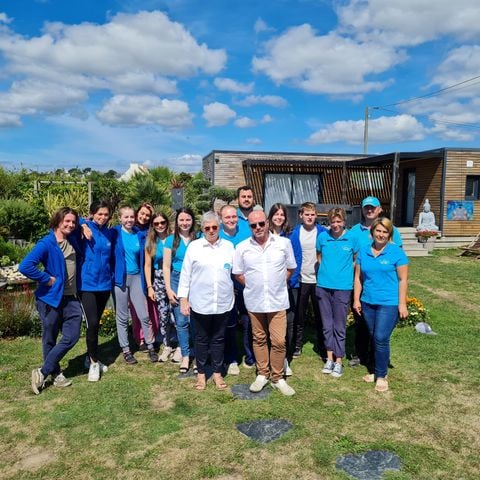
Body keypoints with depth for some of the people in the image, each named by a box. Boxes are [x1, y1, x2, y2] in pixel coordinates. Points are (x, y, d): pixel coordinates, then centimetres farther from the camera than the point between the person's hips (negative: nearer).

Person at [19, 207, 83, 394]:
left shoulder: (73, 240, 5)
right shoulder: (46, 243, -15)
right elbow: (25, 266, -25)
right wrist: (47, 279, -19)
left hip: (71, 298, 6)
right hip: (51, 298, -6)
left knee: (72, 337, 3)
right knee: (50, 340, 8)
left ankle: (43, 372, 15)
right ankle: (55, 374, 24)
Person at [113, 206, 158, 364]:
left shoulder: (139, 235, 5)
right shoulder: (115, 233, -3)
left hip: (136, 277, 2)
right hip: (119, 278, -2)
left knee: (144, 315, 2)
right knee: (122, 317, 7)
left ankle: (150, 347, 16)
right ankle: (126, 350, 18)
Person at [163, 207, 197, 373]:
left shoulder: (198, 239, 4)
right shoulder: (171, 240, 5)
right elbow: (166, 266, 5)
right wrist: (169, 289, -2)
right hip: (177, 281, 1)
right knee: (181, 321, 2)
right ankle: (185, 355, 15)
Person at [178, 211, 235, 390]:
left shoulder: (228, 246, 5)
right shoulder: (194, 246, -1)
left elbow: (235, 271, 9)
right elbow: (185, 274, 0)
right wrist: (183, 298, -3)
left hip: (223, 302, 2)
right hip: (200, 303, -1)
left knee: (218, 339, 13)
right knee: (201, 339, 11)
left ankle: (217, 372, 27)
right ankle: (201, 373, 26)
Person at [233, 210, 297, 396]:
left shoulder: (284, 243, -4)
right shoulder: (242, 247, -3)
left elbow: (290, 268, 8)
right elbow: (238, 273, 7)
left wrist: (277, 284, 4)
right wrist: (253, 286, 4)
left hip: (278, 300, -1)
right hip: (254, 301, 1)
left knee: (279, 341, -1)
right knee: (259, 339, 13)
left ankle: (277, 378, 16)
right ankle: (262, 374, 28)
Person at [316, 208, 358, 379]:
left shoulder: (352, 238, -5)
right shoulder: (322, 237, 1)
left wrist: (345, 270, 0)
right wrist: (326, 270, 8)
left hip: (343, 287, -2)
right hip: (323, 286, 3)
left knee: (339, 326, 3)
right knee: (327, 324, 11)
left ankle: (338, 361, 15)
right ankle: (330, 358, 24)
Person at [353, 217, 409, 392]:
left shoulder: (397, 252, -6)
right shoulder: (363, 251, 5)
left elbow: (403, 280, -6)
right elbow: (358, 277, 9)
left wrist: (402, 304, -9)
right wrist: (356, 299, 6)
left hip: (389, 303, -4)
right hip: (368, 302, 5)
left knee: (381, 339, -6)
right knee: (374, 338, 13)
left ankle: (381, 376, 9)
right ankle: (378, 371, 28)